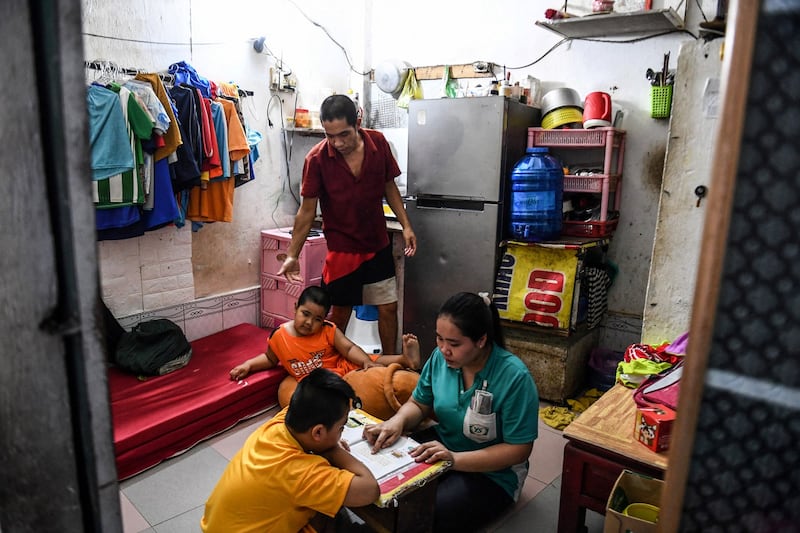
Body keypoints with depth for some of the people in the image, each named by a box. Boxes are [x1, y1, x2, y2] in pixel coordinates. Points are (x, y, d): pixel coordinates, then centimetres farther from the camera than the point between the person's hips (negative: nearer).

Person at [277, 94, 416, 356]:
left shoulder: (378, 143, -9)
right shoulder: (317, 158, -17)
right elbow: (307, 210, -10)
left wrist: (406, 225, -1)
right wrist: (292, 255, -9)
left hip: (378, 245, 3)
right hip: (342, 249, -3)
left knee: (388, 307, 11)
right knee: (339, 313, 9)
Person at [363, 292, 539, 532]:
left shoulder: (514, 377, -25)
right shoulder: (440, 357, -9)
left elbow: (518, 450, -20)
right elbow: (418, 404, 5)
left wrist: (455, 459, -30)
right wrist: (397, 420, -19)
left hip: (492, 474, -5)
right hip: (441, 447, 5)